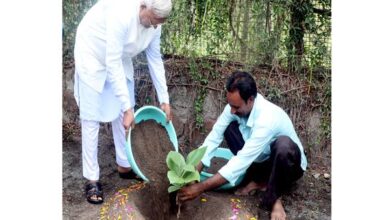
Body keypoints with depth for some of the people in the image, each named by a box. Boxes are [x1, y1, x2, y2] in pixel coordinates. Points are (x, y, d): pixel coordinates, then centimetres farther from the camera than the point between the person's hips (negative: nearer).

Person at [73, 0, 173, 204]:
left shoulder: (153, 21, -15)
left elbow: (155, 59, -4)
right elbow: (112, 64, -36)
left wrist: (164, 100, -3)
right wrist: (127, 107, -36)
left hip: (119, 58, 7)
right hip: (93, 53, -7)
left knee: (123, 114, 9)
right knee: (92, 117, -5)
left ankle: (124, 165, 25)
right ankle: (92, 179, 2)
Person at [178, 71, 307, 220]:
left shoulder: (267, 118, -38)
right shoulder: (236, 105, -18)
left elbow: (241, 161, -40)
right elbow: (214, 137, -15)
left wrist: (200, 188, -39)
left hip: (289, 165, -6)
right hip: (261, 161, 6)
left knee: (283, 144, -41)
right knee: (229, 127, -13)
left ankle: (273, 197, -15)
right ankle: (257, 180, -1)